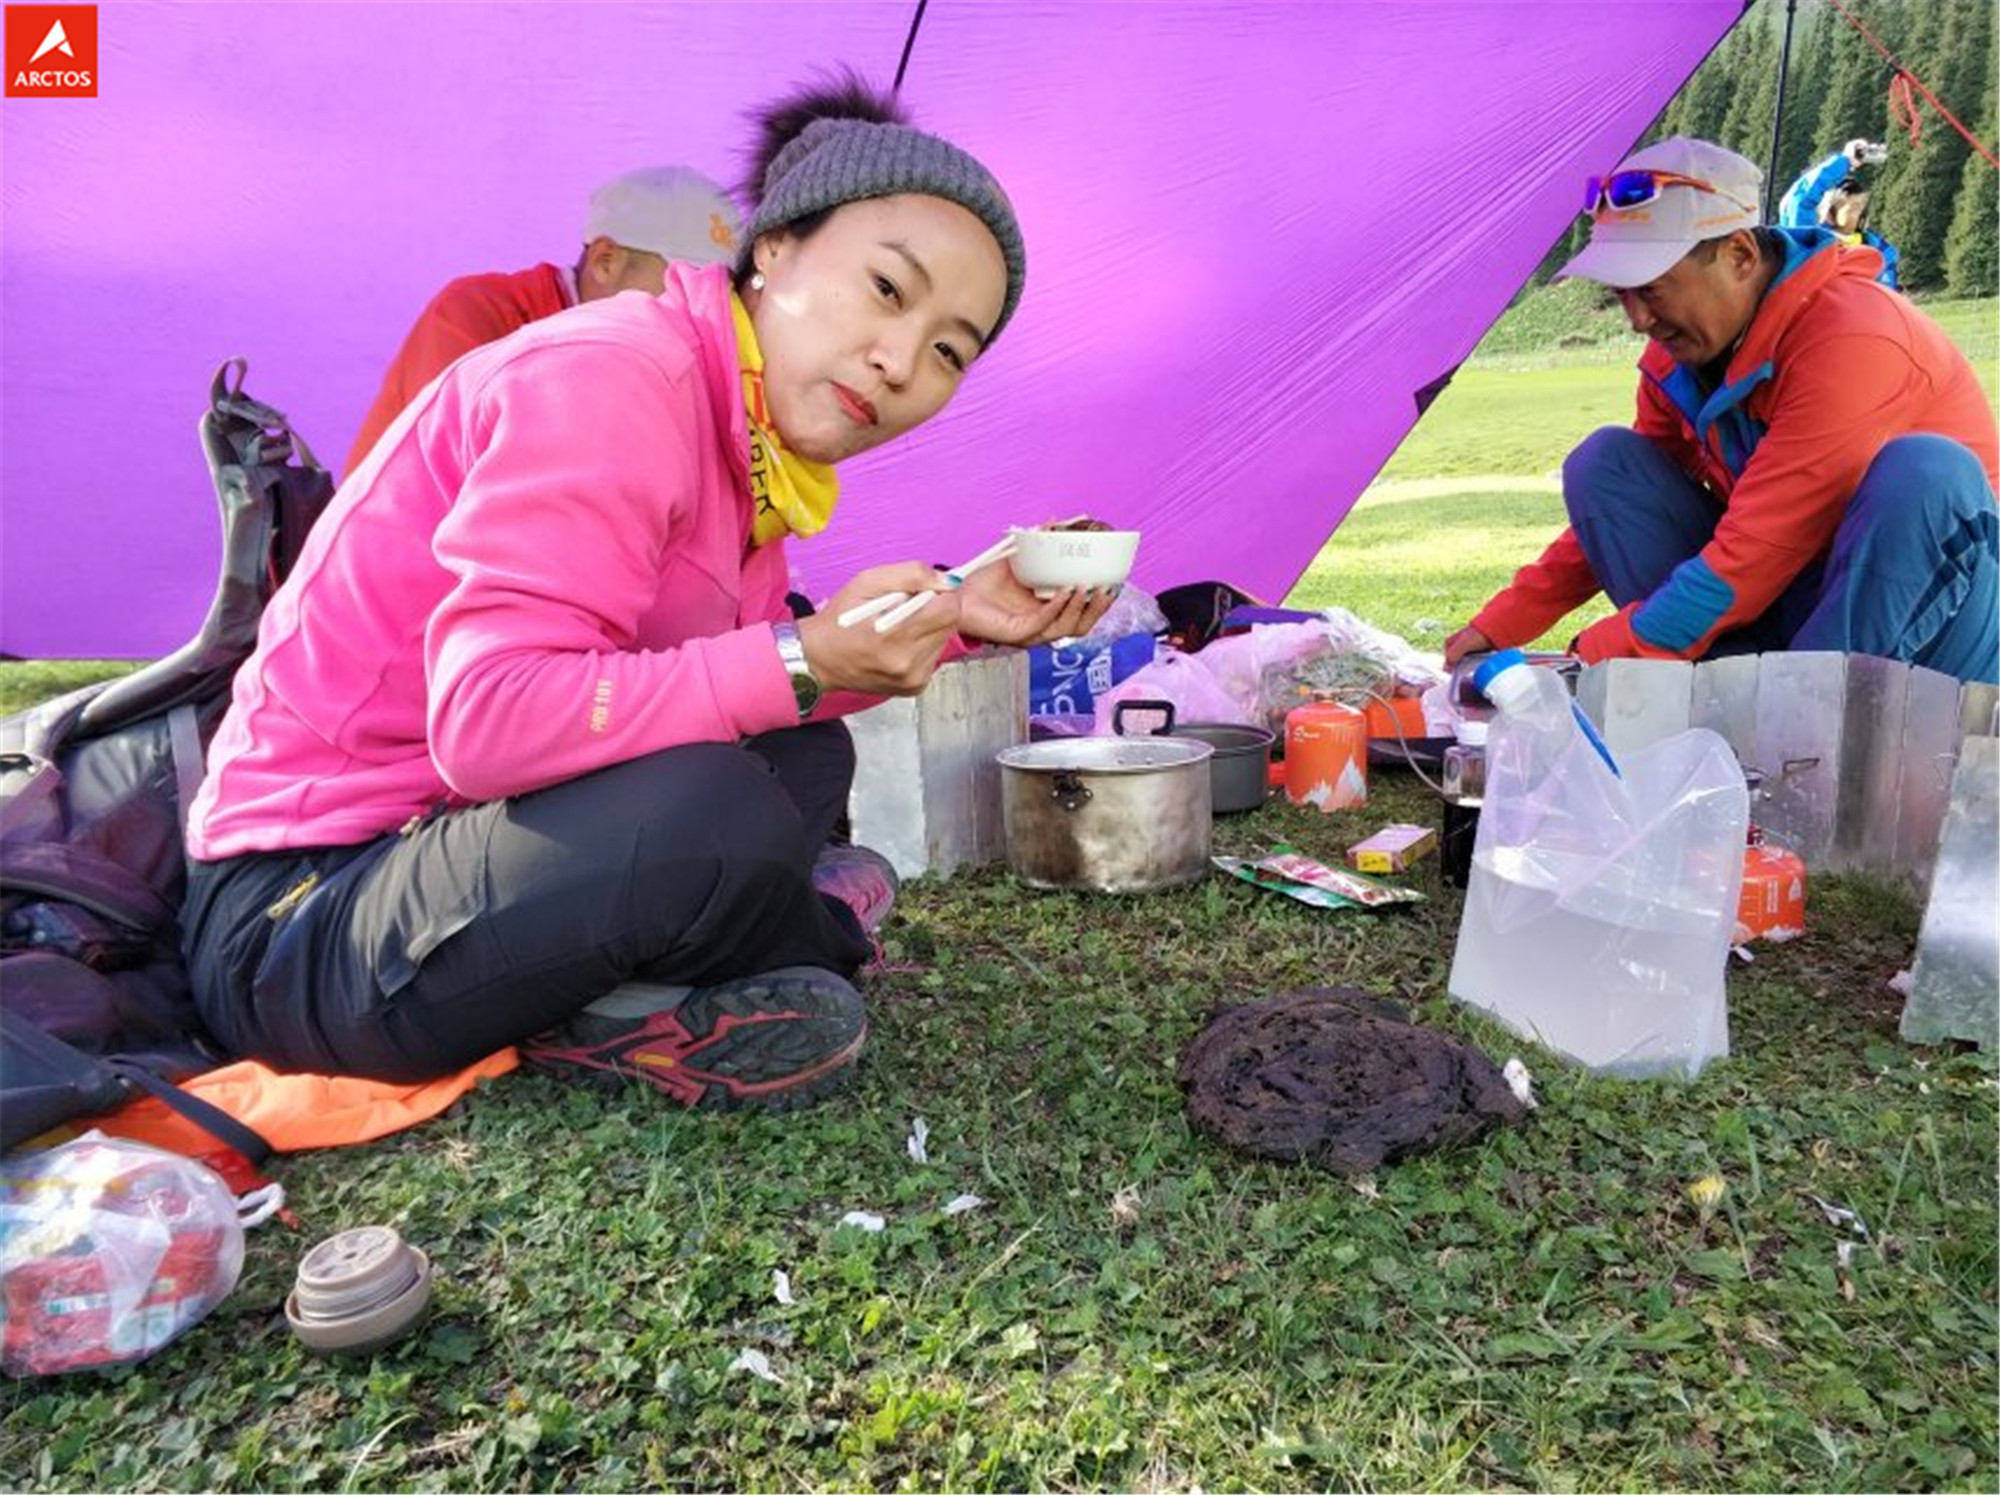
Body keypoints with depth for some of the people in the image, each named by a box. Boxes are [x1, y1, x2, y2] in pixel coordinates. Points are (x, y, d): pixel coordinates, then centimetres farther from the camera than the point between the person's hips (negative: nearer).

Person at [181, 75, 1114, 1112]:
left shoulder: (758, 438, 6)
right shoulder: (608, 378, -23)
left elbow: (740, 679, 6)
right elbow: (486, 725, -32)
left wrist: (957, 615, 2)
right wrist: (803, 663, -33)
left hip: (454, 836, 9)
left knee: (806, 756, 11)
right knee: (719, 818, -33)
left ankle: (600, 1004, -4)